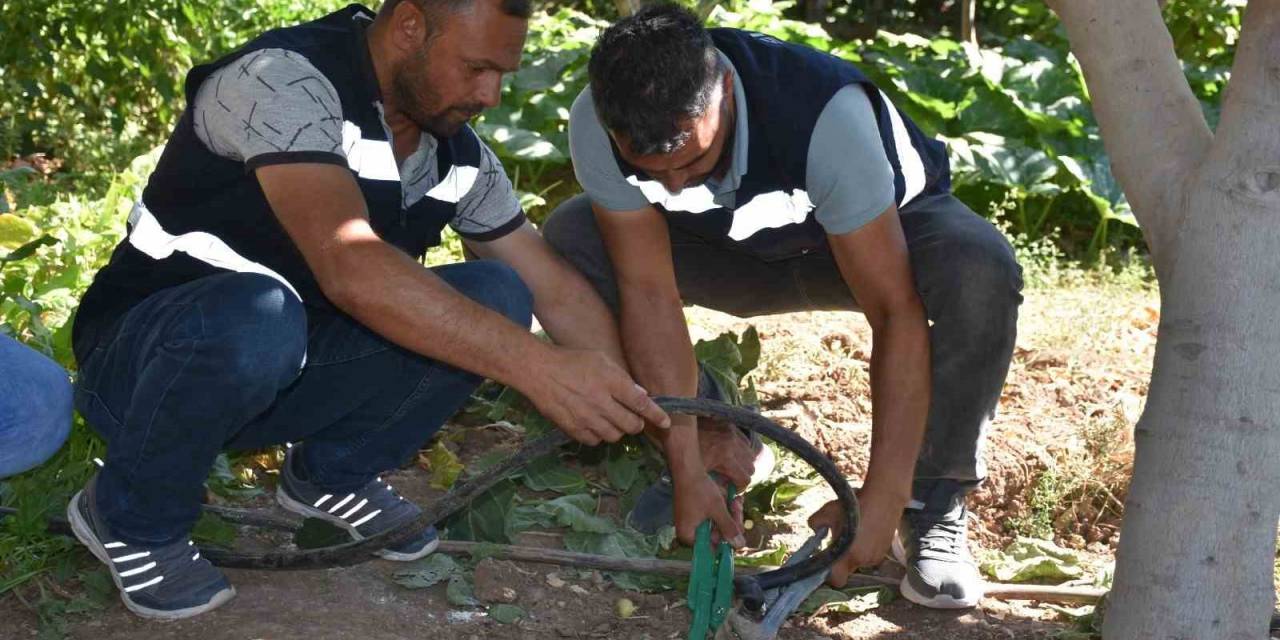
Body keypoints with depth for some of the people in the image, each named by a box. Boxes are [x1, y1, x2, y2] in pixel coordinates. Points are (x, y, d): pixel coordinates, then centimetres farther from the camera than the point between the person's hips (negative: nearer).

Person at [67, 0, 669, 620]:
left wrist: (647, 417, -4)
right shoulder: (284, 79, -25)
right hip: (145, 356, -6)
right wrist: (538, 368, -42)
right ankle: (134, 516, -11)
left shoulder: (461, 156, -2)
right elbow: (349, 268, -39)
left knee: (495, 297, -13)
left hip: (288, 368, 6)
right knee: (254, 315, -40)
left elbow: (557, 290, 5)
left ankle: (332, 473, 6)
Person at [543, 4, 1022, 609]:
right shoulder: (596, 126, -30)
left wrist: (882, 500, -41)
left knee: (979, 270, -37)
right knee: (570, 240, -21)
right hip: (741, 243, 3)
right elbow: (648, 291, -25)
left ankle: (933, 505, -15)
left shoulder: (829, 115, -40)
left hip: (886, 227, -3)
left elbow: (895, 311, -38)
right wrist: (689, 476, -30)